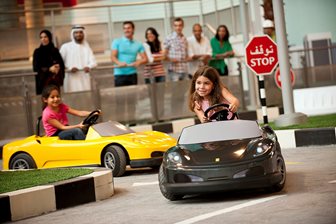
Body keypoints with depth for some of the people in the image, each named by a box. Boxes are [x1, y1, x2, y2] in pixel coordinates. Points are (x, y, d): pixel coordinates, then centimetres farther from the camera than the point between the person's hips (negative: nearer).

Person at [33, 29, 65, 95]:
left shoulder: (55, 50, 10)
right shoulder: (37, 52, 3)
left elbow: (62, 65, 10)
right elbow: (36, 68, -3)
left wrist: (58, 67, -12)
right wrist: (49, 69, -14)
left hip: (56, 81, 3)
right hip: (43, 81, -2)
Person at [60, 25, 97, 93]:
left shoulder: (86, 47, 14)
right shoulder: (65, 47, 5)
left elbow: (93, 61, 5)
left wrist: (89, 67, -17)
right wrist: (69, 69, -13)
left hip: (85, 79, 3)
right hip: (72, 79, -3)